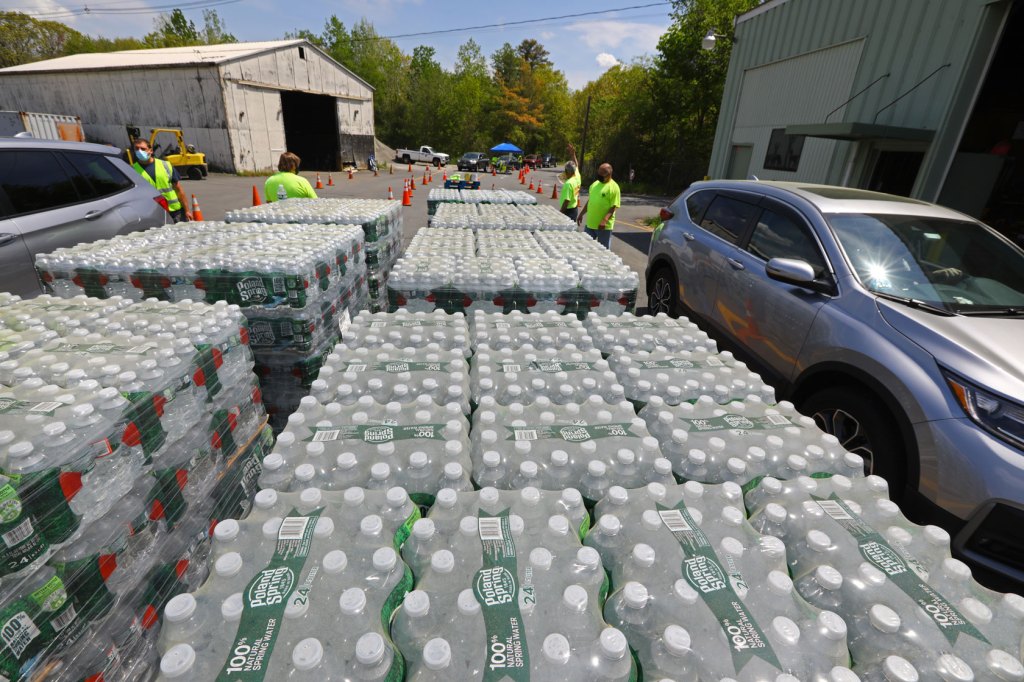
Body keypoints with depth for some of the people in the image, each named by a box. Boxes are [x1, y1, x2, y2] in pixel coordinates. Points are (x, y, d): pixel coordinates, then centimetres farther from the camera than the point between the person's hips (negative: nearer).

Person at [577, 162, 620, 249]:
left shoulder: (614, 187, -10)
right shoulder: (595, 184, 11)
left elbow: (613, 207, -16)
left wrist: (604, 220, -27)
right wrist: (581, 214, 17)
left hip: (604, 226, -7)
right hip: (590, 223, 7)